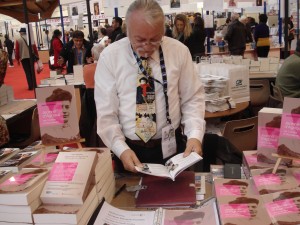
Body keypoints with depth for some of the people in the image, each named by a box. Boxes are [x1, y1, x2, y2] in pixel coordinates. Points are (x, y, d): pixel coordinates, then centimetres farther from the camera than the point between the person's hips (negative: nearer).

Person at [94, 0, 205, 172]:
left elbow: (193, 98, 1)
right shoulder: (110, 56, -8)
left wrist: (195, 135, -14)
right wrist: (121, 149, -19)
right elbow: (106, 112, -7)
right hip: (129, 149, 0)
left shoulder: (179, 51, -5)